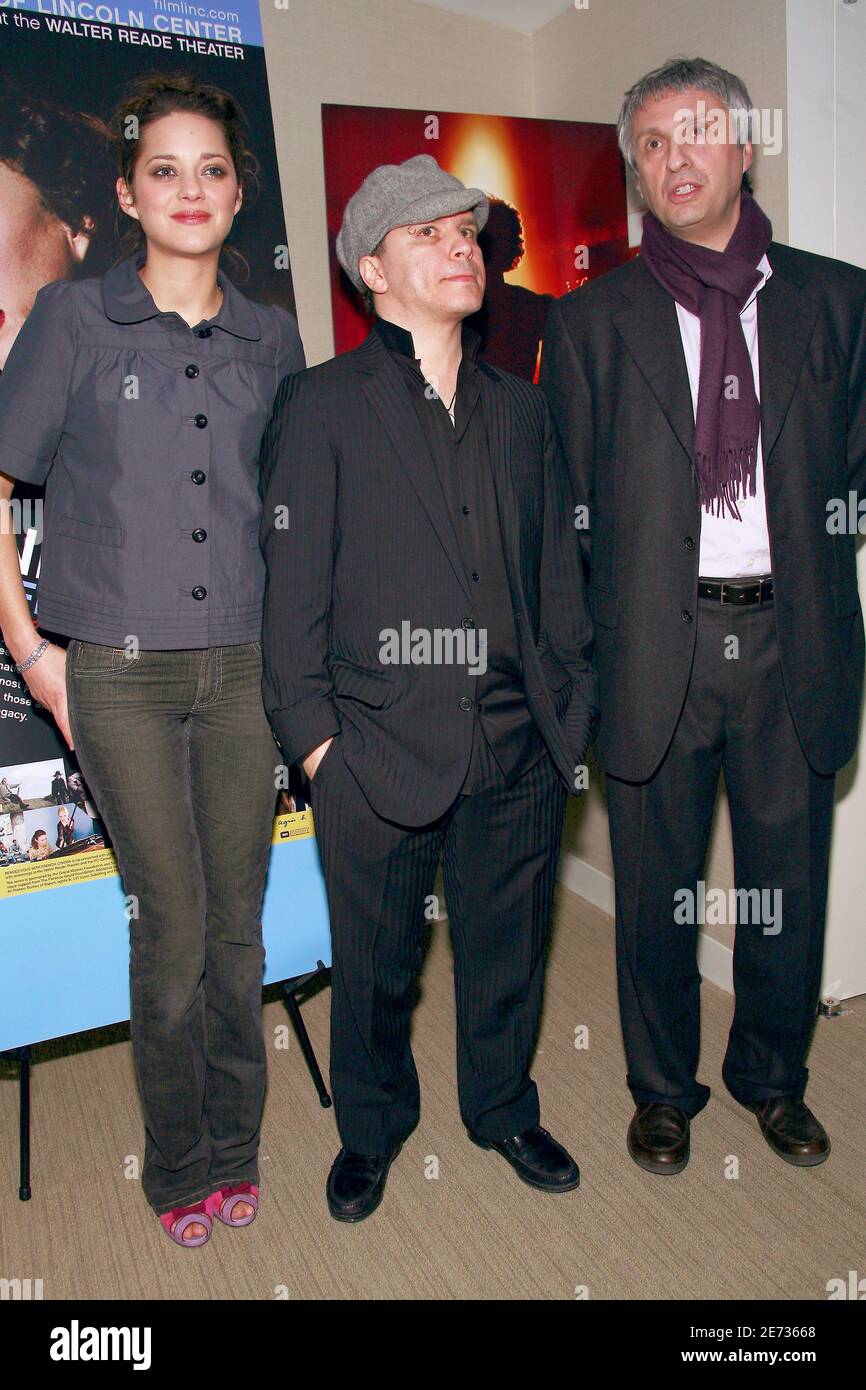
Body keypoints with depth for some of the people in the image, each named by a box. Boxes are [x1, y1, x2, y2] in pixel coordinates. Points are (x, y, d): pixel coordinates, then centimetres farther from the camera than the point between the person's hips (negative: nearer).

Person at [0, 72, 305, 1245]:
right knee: (173, 925, 2)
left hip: (243, 667, 3)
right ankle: (180, 1164, 26)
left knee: (237, 921, 9)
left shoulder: (271, 338, 10)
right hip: (118, 673, -2)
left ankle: (233, 1153, 30)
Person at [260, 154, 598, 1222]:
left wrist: (571, 711, 8)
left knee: (508, 951, 17)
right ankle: (370, 1127, 39)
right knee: (375, 963, 13)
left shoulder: (521, 409, 13)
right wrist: (314, 734, -9)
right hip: (378, 747, -3)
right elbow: (293, 585, -5)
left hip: (519, 747, 4)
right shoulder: (321, 405, 0)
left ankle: (504, 1110, 42)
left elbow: (557, 569, 13)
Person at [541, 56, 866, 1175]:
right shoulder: (592, 320, 6)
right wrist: (584, 649, -1)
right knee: (657, 889, 10)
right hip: (654, 648, -1)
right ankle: (663, 1089, 33)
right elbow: (566, 506, 4)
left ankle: (772, 1076, 37)